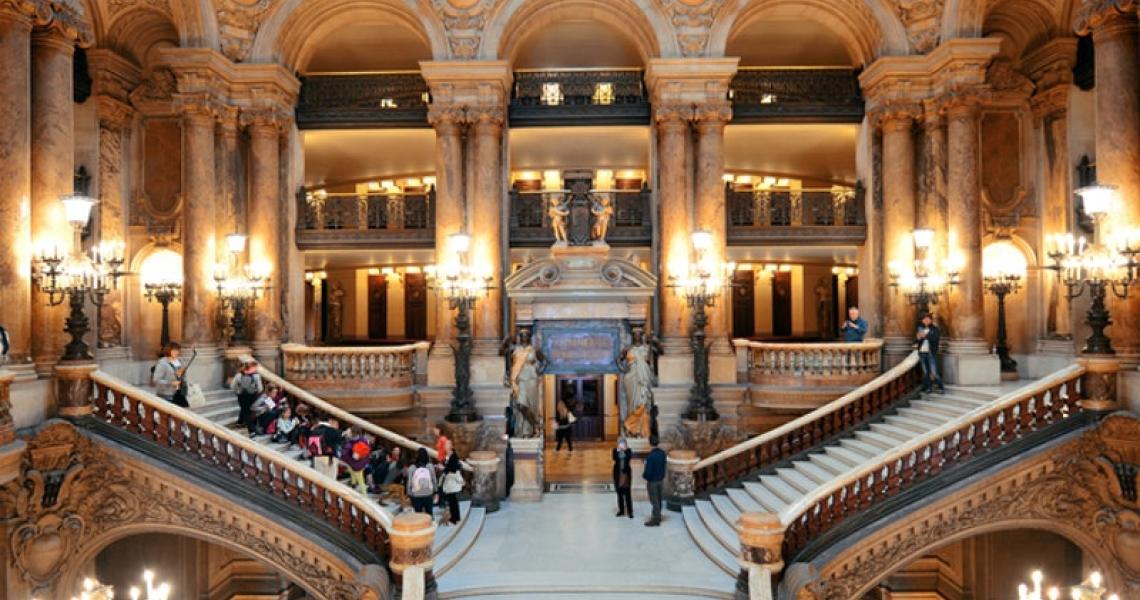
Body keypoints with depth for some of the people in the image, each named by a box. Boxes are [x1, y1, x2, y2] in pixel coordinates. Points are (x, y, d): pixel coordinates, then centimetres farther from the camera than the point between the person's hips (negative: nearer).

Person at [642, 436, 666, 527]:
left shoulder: (650, 456, -28)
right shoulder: (662, 453, -7)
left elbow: (648, 471, -23)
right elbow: (663, 466, 3)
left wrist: (644, 475, -4)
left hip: (652, 481, -7)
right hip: (661, 479, 7)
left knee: (654, 501, 7)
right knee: (658, 500, 20)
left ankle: (656, 520, 17)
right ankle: (657, 517, 34)